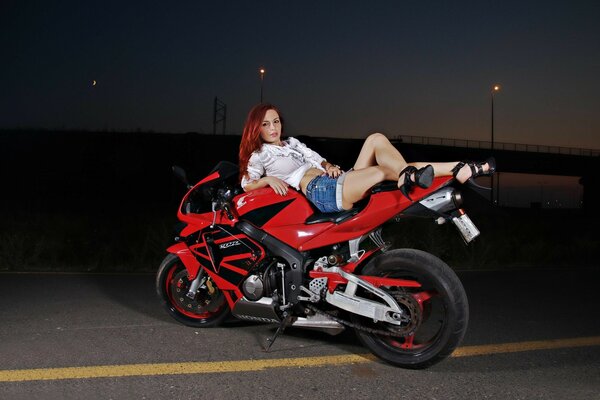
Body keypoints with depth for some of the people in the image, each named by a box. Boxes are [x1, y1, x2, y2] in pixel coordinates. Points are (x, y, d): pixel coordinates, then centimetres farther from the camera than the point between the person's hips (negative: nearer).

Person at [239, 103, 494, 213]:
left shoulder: (292, 143, 31)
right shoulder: (258, 154, 13)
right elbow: (246, 184, 1)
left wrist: (329, 166, 5)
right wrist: (269, 179, -18)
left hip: (337, 181, 8)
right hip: (320, 191, -8)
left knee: (376, 139, -13)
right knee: (385, 169, -28)